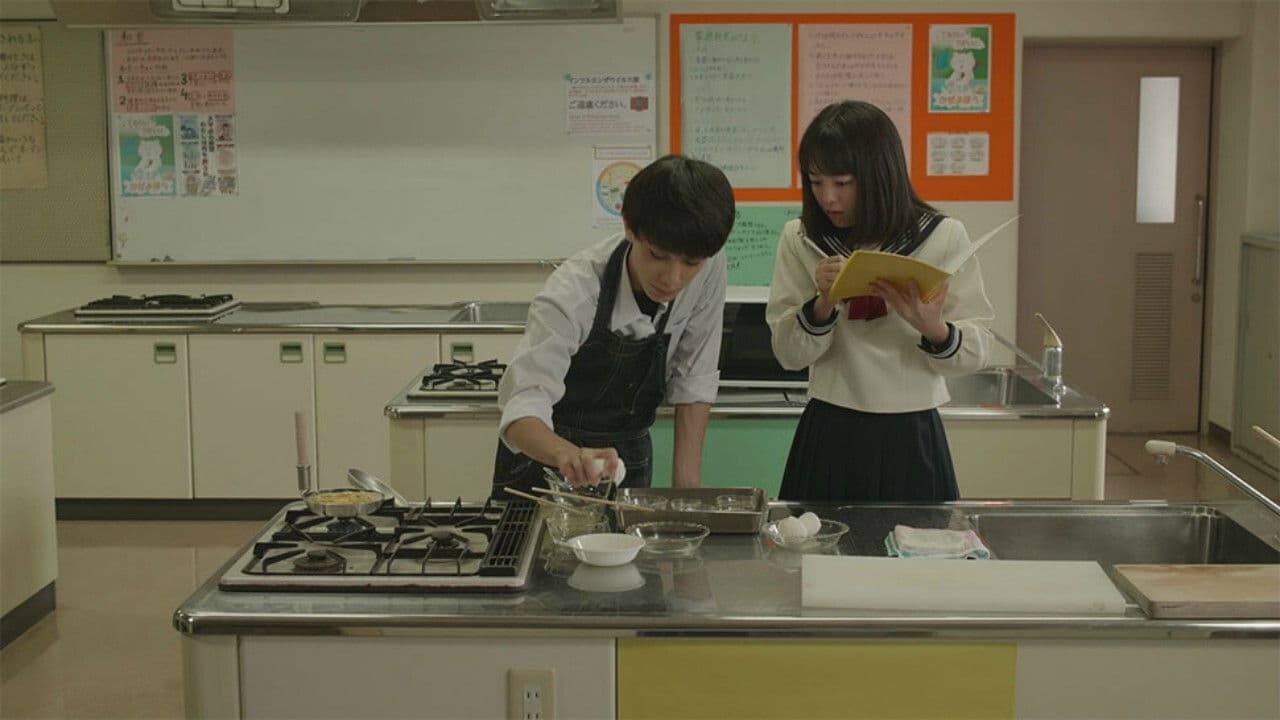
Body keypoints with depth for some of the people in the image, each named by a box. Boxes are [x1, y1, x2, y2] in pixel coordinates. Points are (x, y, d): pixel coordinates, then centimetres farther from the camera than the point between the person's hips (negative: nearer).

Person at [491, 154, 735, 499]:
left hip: (629, 457, 3)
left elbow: (694, 379, -8)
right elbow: (522, 408, -38)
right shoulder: (574, 294, -31)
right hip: (549, 455, -3)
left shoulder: (709, 267, -19)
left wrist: (688, 481, -12)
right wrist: (570, 456, -58)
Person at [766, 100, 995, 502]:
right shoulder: (800, 240, 1)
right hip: (828, 437, 1)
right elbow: (789, 355, -1)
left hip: (912, 438, -1)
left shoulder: (944, 237, -3)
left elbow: (976, 352, -3)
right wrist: (822, 304, -18)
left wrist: (932, 328, -22)